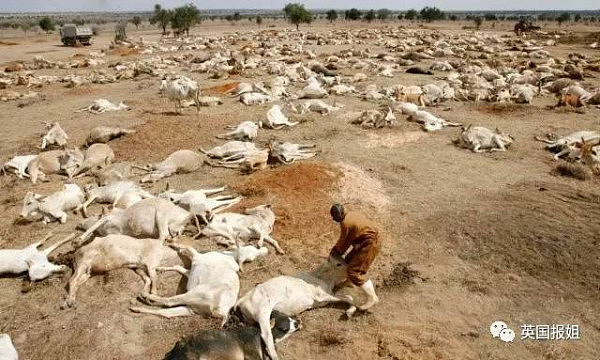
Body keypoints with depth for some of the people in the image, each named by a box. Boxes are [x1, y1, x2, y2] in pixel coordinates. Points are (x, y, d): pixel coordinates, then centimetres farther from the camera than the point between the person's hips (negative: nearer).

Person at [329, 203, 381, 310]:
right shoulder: (352, 214, 7)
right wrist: (336, 248, 18)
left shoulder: (346, 224, -23)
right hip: (369, 242, 10)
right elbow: (344, 238, 17)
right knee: (349, 260, 26)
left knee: (354, 271, -11)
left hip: (369, 245, -10)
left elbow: (344, 242, -8)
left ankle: (372, 298, -9)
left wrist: (337, 251, 11)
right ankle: (350, 281, 51)